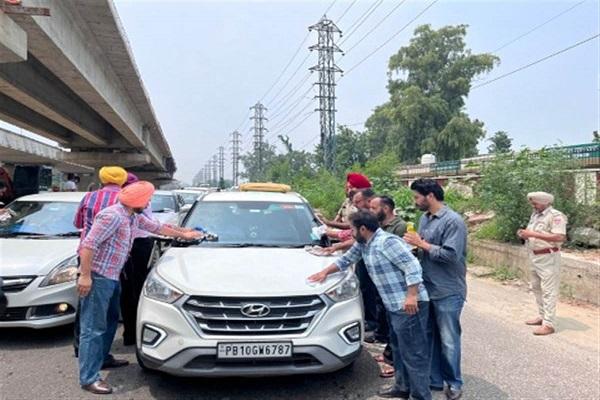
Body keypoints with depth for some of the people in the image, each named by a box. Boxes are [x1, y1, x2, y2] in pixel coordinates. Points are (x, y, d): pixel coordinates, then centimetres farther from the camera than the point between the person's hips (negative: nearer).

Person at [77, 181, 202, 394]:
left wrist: (183, 235, 33)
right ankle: (89, 378, -2)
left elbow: (157, 227, 25)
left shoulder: (135, 217, 10)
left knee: (111, 321, 20)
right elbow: (88, 244, -23)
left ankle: (102, 359, 36)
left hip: (113, 277, 10)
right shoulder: (112, 215, -20)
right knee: (93, 328, -7)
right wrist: (85, 275, -25)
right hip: (98, 277, -10)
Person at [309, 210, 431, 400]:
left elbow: (412, 266, -23)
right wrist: (325, 272, 21)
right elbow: (346, 259, 25)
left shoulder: (386, 241, -19)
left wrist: (412, 295, -27)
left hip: (408, 304, -10)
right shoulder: (363, 244, 11)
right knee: (399, 348, 20)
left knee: (413, 352, -4)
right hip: (394, 305, 10)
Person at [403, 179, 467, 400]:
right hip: (427, 288, 8)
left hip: (448, 292, -7)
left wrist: (421, 244, -18)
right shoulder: (424, 219, 9)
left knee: (448, 340, 5)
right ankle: (434, 379, 30)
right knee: (428, 336, 15)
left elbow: (451, 255, -23)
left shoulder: (453, 221, -15)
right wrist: (414, 244, -1)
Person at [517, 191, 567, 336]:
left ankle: (549, 324, -1)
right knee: (537, 288, 16)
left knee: (549, 291, -5)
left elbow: (561, 237, -25)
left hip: (548, 258, -9)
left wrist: (534, 234, -26)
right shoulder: (535, 214, 12)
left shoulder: (555, 216, -14)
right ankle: (542, 316, 28)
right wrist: (525, 234, -1)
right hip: (535, 257, 9)